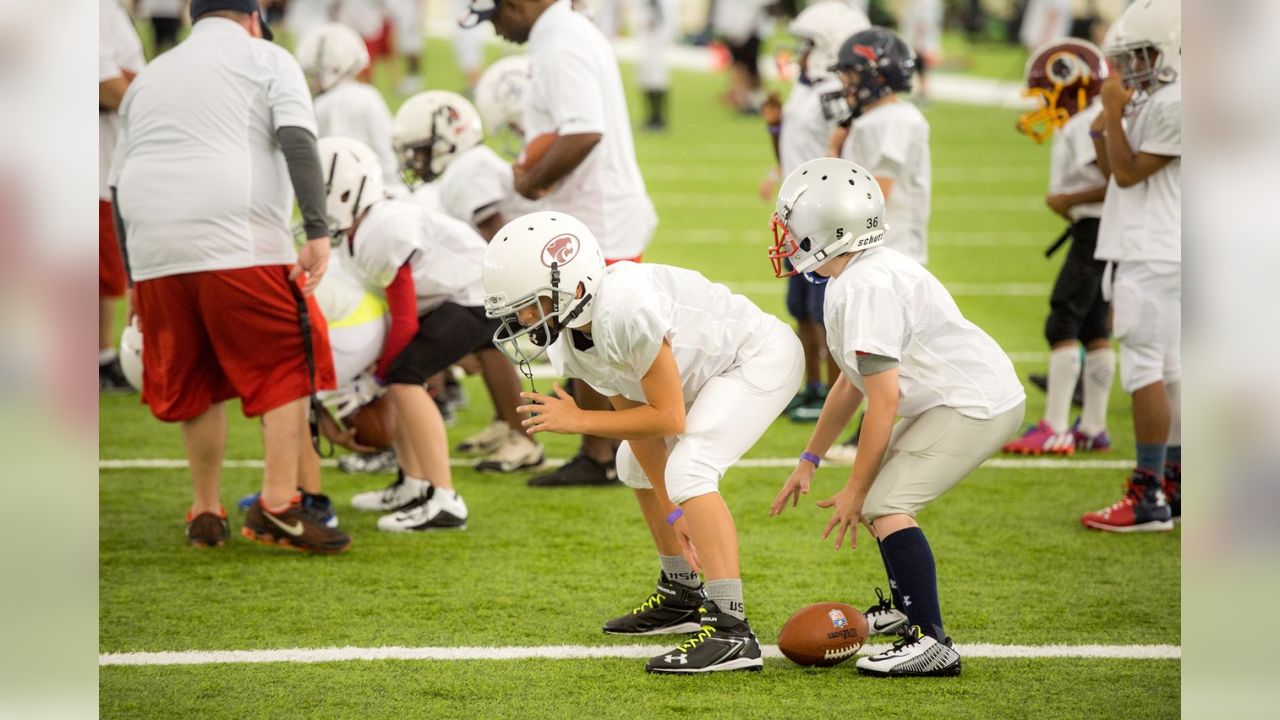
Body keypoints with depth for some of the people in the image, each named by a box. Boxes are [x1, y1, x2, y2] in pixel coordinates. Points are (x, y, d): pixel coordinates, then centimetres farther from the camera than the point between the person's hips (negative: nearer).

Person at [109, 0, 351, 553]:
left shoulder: (149, 78, 25)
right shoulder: (266, 60, 10)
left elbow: (119, 183, 23)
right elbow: (298, 143, -6)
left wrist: (136, 276, 25)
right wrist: (318, 231, -13)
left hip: (155, 255, 5)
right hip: (239, 247, -5)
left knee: (196, 382, 16)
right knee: (288, 367, 2)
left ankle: (206, 514, 18)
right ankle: (277, 506, -8)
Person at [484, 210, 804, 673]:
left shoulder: (625, 309, -35)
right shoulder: (569, 343, -6)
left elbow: (668, 417, -26)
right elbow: (636, 416, 2)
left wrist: (578, 421, -21)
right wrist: (671, 509, 2)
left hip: (761, 357, -10)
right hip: (709, 371, 10)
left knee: (689, 469, -26)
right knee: (636, 463, 18)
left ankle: (732, 632, -29)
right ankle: (682, 597, 33)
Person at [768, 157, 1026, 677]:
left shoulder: (866, 288, -22)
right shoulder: (853, 279, 11)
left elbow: (884, 401, -22)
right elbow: (851, 384, 22)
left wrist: (855, 491, -14)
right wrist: (810, 460, 24)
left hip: (977, 405, -11)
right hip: (973, 395, 11)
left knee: (883, 504, -18)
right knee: (877, 487, 23)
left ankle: (931, 643, -22)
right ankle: (907, 604, 41)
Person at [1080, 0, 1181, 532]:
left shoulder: (1174, 107, -15)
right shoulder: (1150, 103, 15)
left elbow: (1129, 173, -14)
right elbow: (1117, 175, 20)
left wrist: (1113, 113, -9)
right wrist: (1103, 129, 9)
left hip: (1153, 261, -10)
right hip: (1141, 255, 10)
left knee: (1146, 372, -10)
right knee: (1167, 373, 13)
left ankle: (1149, 498, -9)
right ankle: (1174, 485, 18)